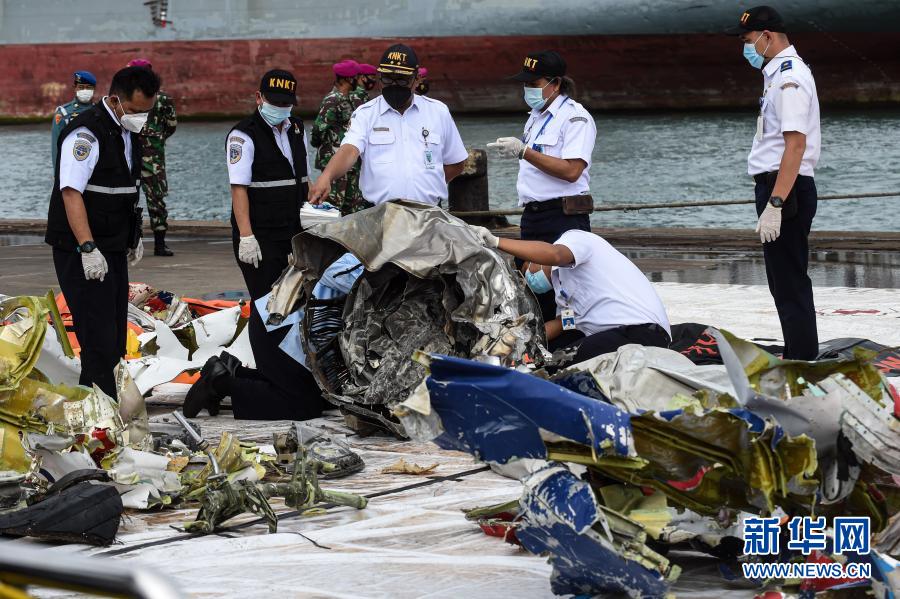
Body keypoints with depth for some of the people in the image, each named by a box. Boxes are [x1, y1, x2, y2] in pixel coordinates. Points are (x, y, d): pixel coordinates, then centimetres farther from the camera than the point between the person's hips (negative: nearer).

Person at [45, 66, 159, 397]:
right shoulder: (87, 133, -18)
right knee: (98, 339, -11)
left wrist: (134, 236, 26)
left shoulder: (127, 130, 12)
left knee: (114, 342, 11)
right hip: (82, 254, -9)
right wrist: (88, 249, -30)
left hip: (113, 249, 10)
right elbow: (71, 193, -24)